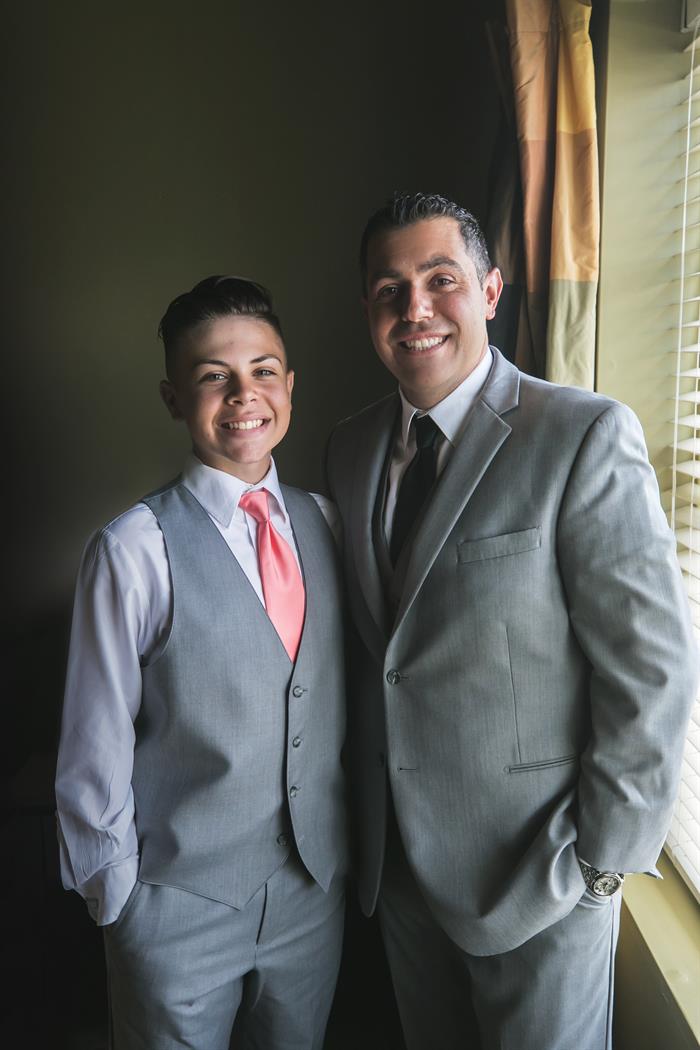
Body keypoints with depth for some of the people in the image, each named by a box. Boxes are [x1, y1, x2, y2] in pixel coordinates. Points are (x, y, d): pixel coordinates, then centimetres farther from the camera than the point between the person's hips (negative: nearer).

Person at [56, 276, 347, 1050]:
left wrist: (349, 847, 8)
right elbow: (95, 749, -11)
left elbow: (347, 692, 5)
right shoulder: (134, 550, -17)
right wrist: (116, 895, -4)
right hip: (182, 908, -4)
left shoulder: (324, 522, -2)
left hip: (317, 888, 5)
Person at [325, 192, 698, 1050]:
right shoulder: (349, 447, 2)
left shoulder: (587, 437, -17)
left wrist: (605, 856, -13)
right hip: (394, 854, 6)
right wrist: (363, 804, 8)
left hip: (537, 865, -5)